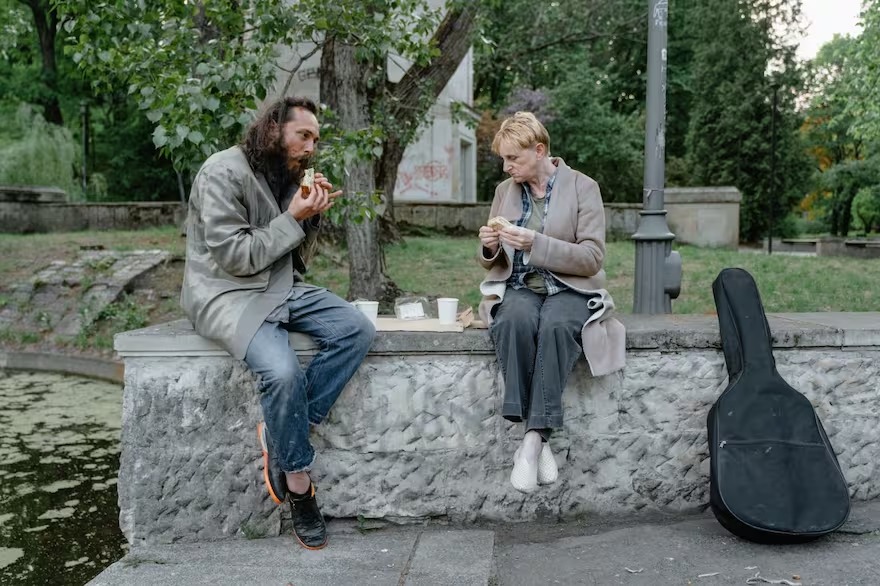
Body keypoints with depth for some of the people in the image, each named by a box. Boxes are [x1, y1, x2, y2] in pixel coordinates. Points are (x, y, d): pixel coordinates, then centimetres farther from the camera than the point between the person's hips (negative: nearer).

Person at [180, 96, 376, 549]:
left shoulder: (291, 176, 10)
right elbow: (235, 258, -19)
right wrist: (293, 218, -16)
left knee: (357, 330, -15)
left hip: (281, 288, 8)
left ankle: (283, 434, -12)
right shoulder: (224, 172, -12)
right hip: (227, 294, -7)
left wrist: (313, 217, -3)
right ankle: (298, 484, -9)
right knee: (283, 371, -32)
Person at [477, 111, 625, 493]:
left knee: (555, 325, -38)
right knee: (515, 321, -35)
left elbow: (592, 258, -9)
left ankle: (533, 439, -33)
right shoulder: (505, 191, 12)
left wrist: (536, 243, -20)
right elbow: (492, 264, 19)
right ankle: (539, 440, -31)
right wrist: (489, 248, -6)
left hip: (569, 290, -2)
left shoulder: (582, 188, 0)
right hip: (518, 288, 2)